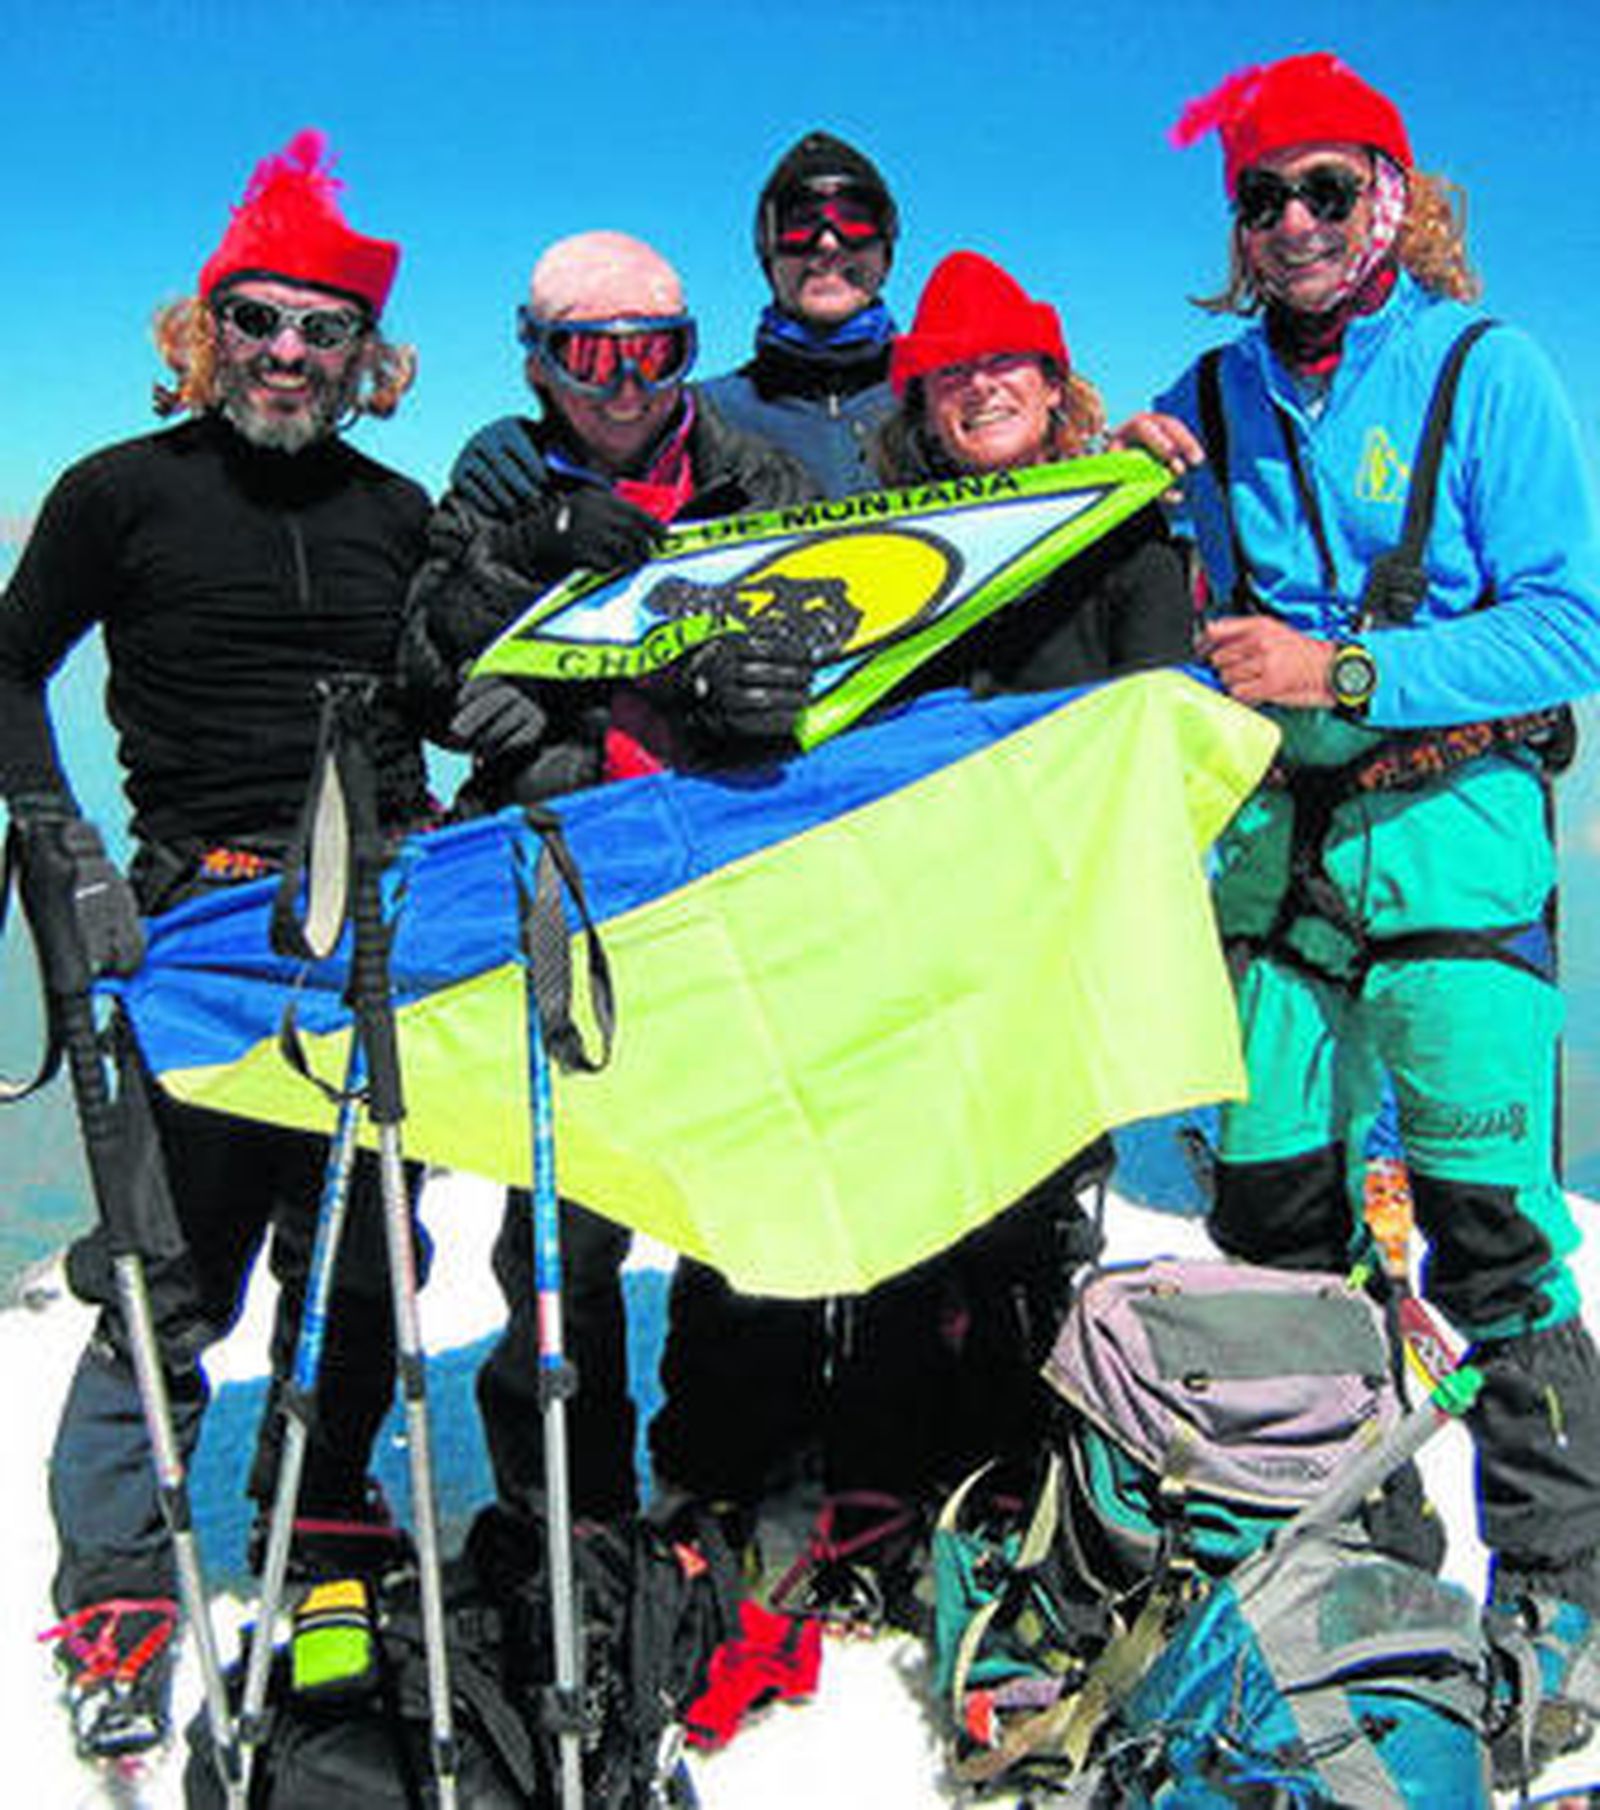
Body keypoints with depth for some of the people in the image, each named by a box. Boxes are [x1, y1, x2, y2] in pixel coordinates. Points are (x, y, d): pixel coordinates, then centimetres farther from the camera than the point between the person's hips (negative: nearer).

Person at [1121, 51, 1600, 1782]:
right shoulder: (1212, 395, 11)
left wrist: (1345, 674, -17)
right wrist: (1133, 474, 1)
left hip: (1447, 837, -4)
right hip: (1273, 844, 4)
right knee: (1268, 1218, 8)